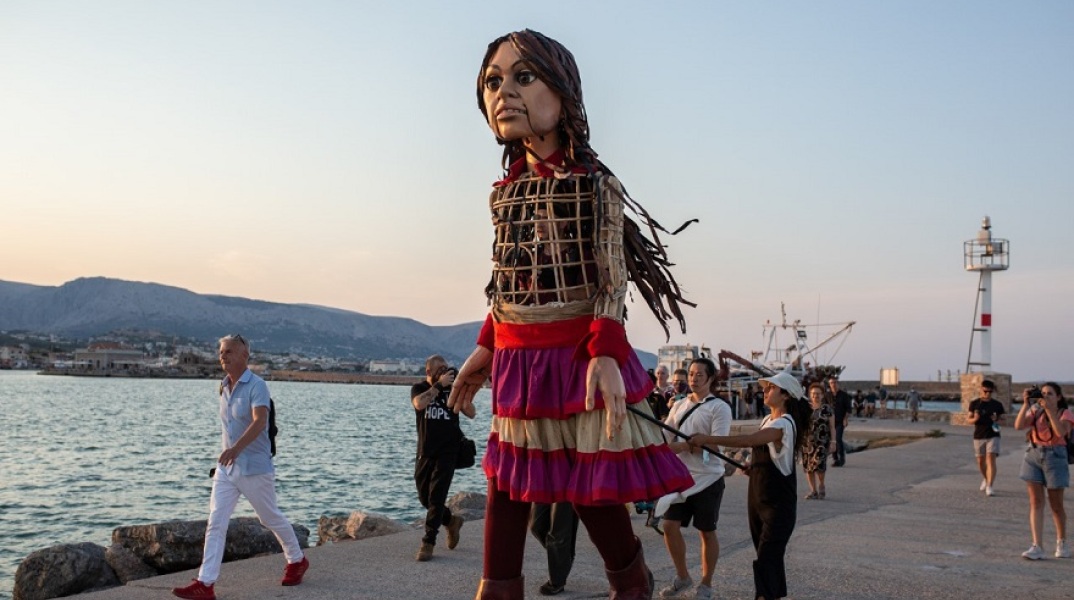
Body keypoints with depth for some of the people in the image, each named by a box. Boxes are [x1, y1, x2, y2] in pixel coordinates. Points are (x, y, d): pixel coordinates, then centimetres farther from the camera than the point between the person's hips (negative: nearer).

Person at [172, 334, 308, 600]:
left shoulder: (256, 386, -16)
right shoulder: (223, 387, 8)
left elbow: (259, 422, -31)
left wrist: (236, 448, -45)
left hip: (255, 468, -6)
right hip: (226, 468, 6)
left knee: (271, 519, 11)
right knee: (215, 524, -4)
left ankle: (297, 561, 33)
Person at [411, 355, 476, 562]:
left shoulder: (451, 387, 2)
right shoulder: (419, 388, 3)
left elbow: (471, 414, -5)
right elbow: (419, 404, -21)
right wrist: (439, 385, -23)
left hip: (448, 451, -3)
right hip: (425, 451, 3)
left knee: (436, 496, -10)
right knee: (424, 497, 10)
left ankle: (428, 543, -6)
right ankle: (451, 521, 35)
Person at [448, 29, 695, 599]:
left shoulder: (595, 182, -6)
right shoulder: (506, 189, 11)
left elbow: (614, 277, -12)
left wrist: (605, 355, -23)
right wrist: (485, 349, 13)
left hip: (579, 355, -6)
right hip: (516, 359, 6)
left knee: (590, 487, 2)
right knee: (505, 480, 9)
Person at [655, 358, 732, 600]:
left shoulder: (719, 408, -7)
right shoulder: (679, 405, 10)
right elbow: (664, 435, 6)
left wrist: (683, 446, -27)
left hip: (707, 479, -5)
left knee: (707, 532, 7)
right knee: (670, 526, 3)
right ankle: (682, 577, 23)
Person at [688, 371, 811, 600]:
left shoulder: (783, 424, -19)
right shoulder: (767, 420, 11)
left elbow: (747, 440, -32)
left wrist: (707, 439, -33)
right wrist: (750, 466, 4)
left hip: (778, 504, -9)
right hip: (758, 498, 9)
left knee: (766, 560, -12)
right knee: (770, 555, 14)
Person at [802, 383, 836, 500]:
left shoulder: (827, 408, 2)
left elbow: (832, 427, 2)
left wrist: (833, 441, -5)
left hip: (822, 441, -3)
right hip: (807, 441, 3)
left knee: (818, 463, -17)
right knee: (808, 466, 0)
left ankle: (821, 486, 10)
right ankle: (813, 491, 12)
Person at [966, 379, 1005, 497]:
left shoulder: (998, 405, 2)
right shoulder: (974, 404, 2)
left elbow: (1002, 420, 9)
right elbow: (968, 419, 4)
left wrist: (997, 420, -14)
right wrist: (975, 419, -18)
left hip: (993, 435, -2)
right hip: (978, 436, 2)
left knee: (991, 459, -14)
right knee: (981, 461, 12)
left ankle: (989, 486, -17)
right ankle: (985, 479, 40)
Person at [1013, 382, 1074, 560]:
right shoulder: (1036, 412, 5)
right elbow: (1018, 425, -9)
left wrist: (1049, 409, -23)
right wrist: (1026, 404, -13)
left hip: (1055, 458, -2)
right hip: (1033, 455, 2)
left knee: (1056, 505, 8)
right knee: (1036, 502, -3)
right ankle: (1036, 547, -5)